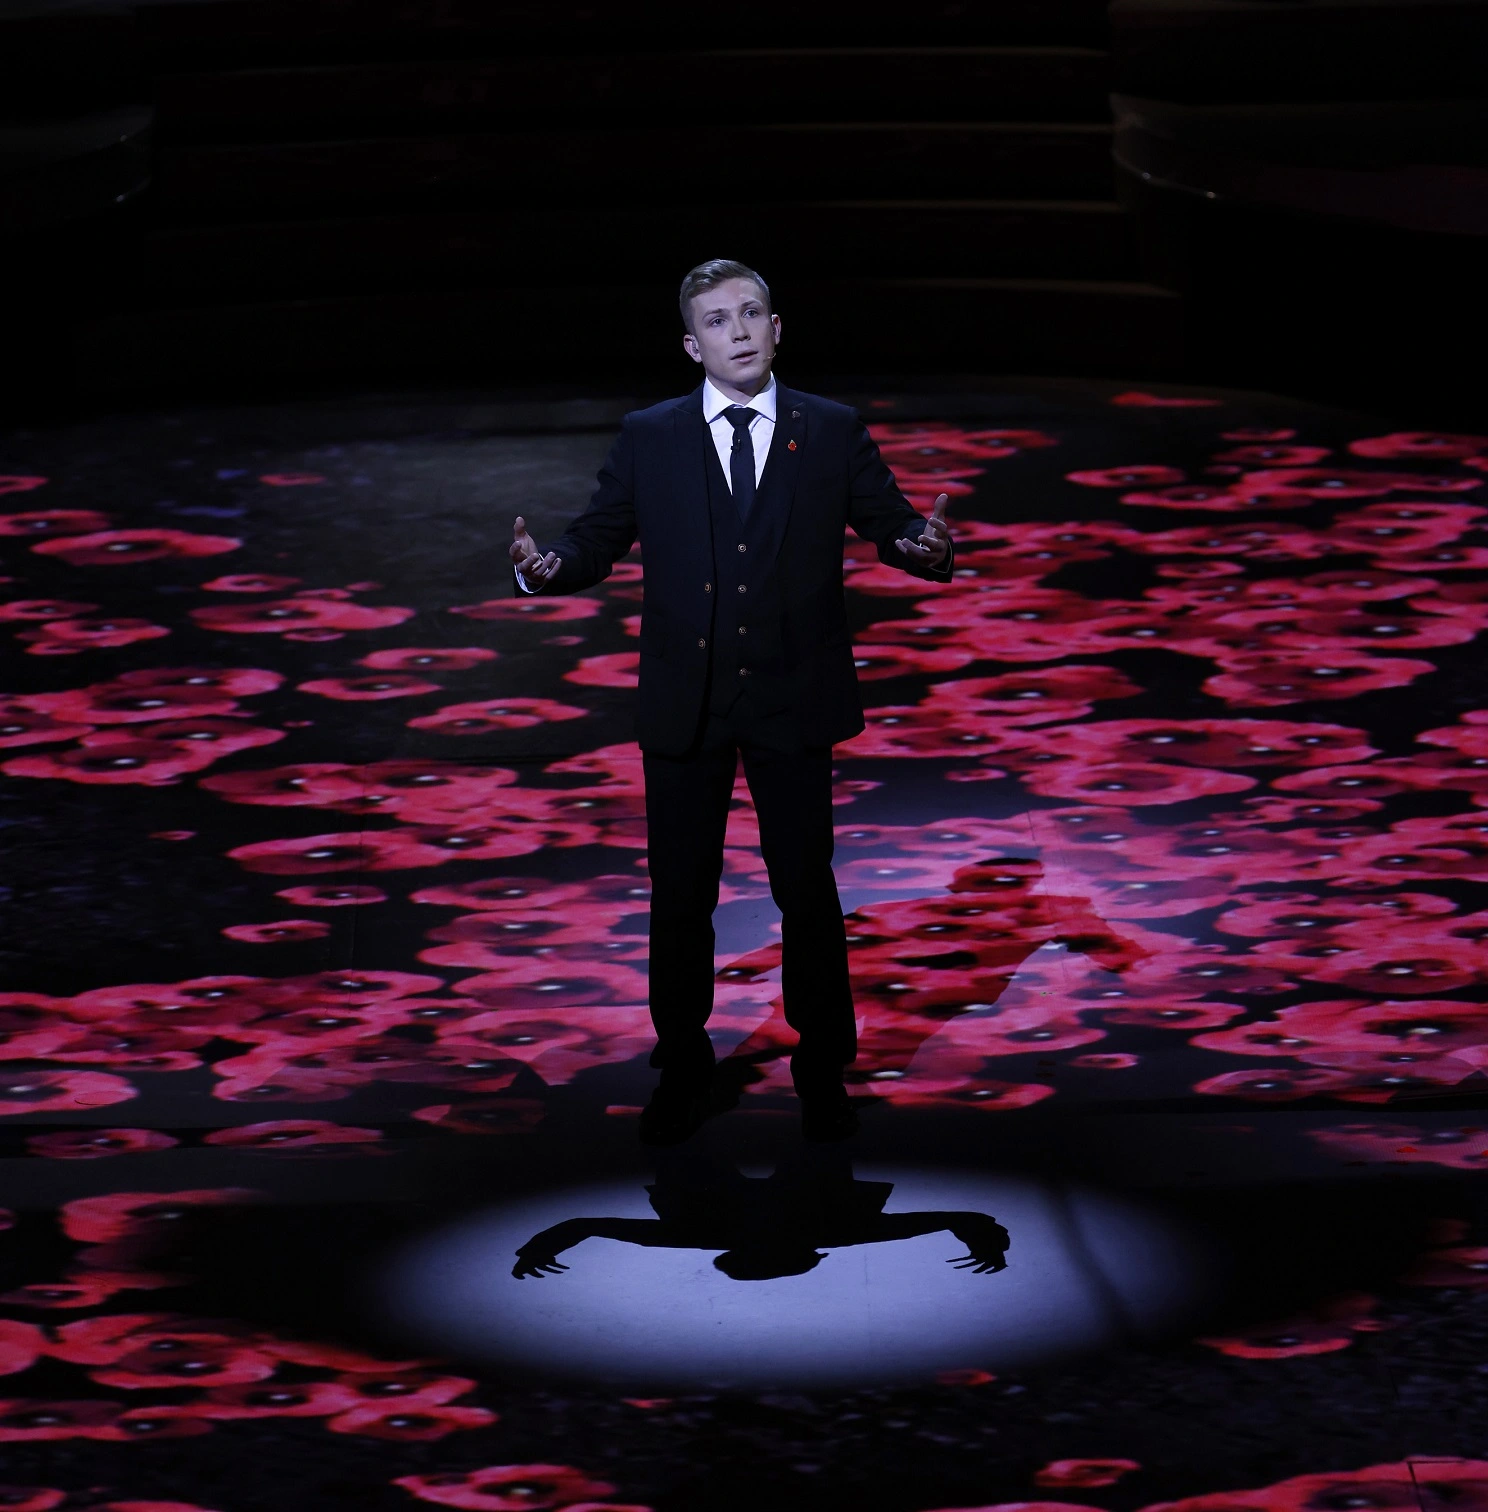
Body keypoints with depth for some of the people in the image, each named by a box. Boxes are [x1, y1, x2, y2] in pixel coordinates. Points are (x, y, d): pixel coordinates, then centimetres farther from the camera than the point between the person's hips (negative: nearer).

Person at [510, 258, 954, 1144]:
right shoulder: (648, 439, 2)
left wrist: (926, 546, -22)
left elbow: (890, 523, 2)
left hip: (794, 703, -1)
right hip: (685, 706, 1)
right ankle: (684, 1070, 26)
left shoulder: (834, 432, 1)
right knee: (680, 895, 9)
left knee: (808, 890, 7)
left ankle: (824, 1071, 24)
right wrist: (546, 569, -19)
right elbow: (601, 540, 2)